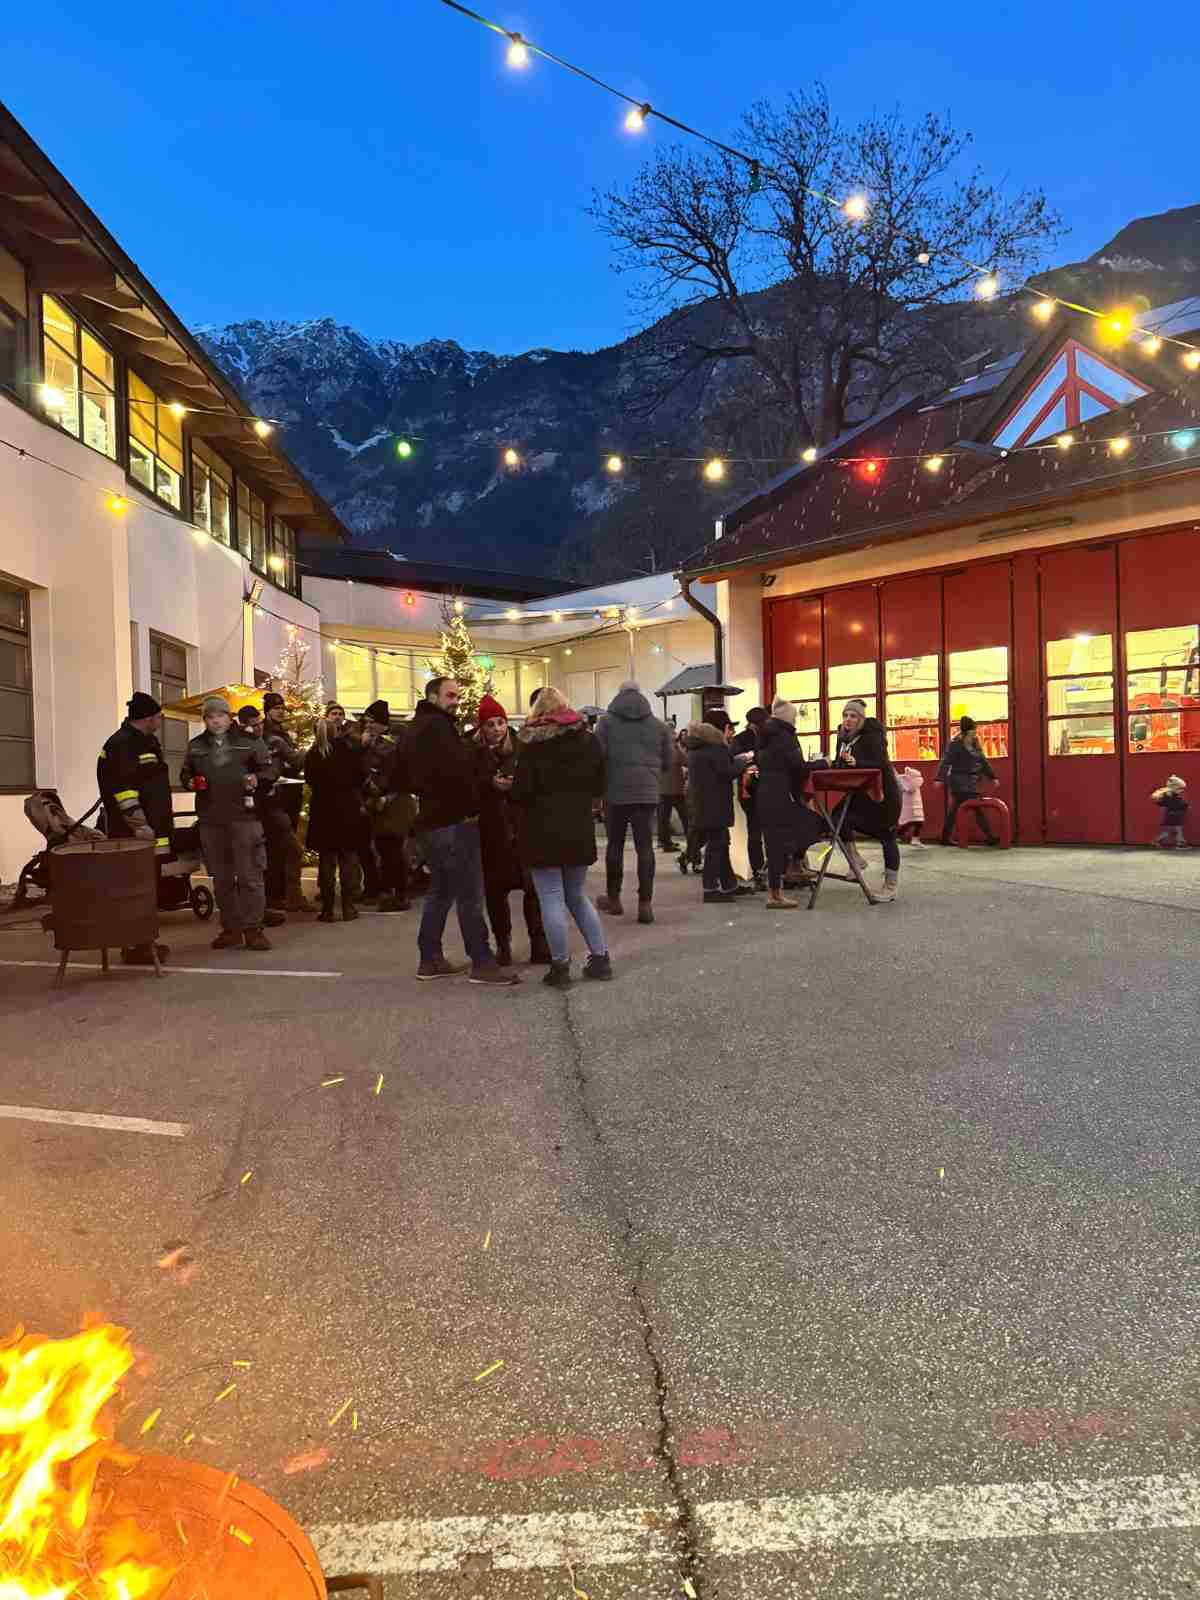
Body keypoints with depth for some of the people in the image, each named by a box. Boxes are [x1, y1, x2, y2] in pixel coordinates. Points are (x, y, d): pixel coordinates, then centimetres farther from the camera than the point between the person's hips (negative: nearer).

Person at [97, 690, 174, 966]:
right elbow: (124, 791, -19)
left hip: (152, 831, 10)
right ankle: (133, 946, -7)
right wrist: (141, 827, -21)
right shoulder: (121, 744, -12)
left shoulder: (147, 741, 20)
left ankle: (144, 941, 22)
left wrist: (164, 826, 27)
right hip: (132, 833, -10)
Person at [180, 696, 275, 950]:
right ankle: (231, 928, 18)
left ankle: (253, 929, 1)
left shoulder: (249, 741, 3)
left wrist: (257, 779, -15)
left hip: (244, 816, -4)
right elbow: (185, 774, 22)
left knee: (250, 875, -5)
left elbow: (269, 768, 5)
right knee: (221, 877, 9)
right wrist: (191, 782, 0)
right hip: (210, 819, 4)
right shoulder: (196, 746, 13)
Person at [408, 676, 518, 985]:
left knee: (441, 890, 16)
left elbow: (412, 777, 24)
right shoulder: (436, 726, -13)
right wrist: (472, 807, -14)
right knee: (470, 893, -8)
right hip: (454, 820, -10)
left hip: (433, 820, 10)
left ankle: (430, 959, 20)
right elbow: (455, 770, -24)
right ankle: (482, 963, -5)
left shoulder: (417, 728, 19)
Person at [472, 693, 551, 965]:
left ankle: (538, 942, 6)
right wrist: (490, 784, -15)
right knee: (495, 889, 3)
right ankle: (502, 944, 16)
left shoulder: (519, 749, 5)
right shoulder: (474, 754, 3)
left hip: (522, 825, 0)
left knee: (533, 886, -4)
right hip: (490, 830, 0)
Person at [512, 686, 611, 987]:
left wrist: (511, 793, 7)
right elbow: (599, 786, 9)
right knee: (577, 896, 18)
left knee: (551, 898, 1)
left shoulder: (532, 743, -10)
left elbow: (522, 790, -13)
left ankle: (560, 967, 4)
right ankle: (601, 958, 16)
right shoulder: (589, 740, 5)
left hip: (543, 830, -5)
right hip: (580, 829, 5)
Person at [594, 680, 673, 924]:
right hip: (647, 793, 1)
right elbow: (668, 763, 11)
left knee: (615, 844, 13)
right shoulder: (659, 725, 8)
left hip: (615, 792, -1)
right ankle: (645, 903, -2)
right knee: (645, 847, 3)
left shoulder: (606, 721, 1)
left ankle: (613, 899, 23)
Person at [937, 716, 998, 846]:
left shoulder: (974, 743, 11)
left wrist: (992, 776, 19)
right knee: (977, 808, -7)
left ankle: (945, 838, 15)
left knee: (954, 810, 10)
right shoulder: (955, 744, -13)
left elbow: (982, 761, 18)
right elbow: (946, 762, -19)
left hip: (969, 782, 8)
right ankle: (989, 837, -1)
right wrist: (940, 778, -30)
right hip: (960, 782, -8)